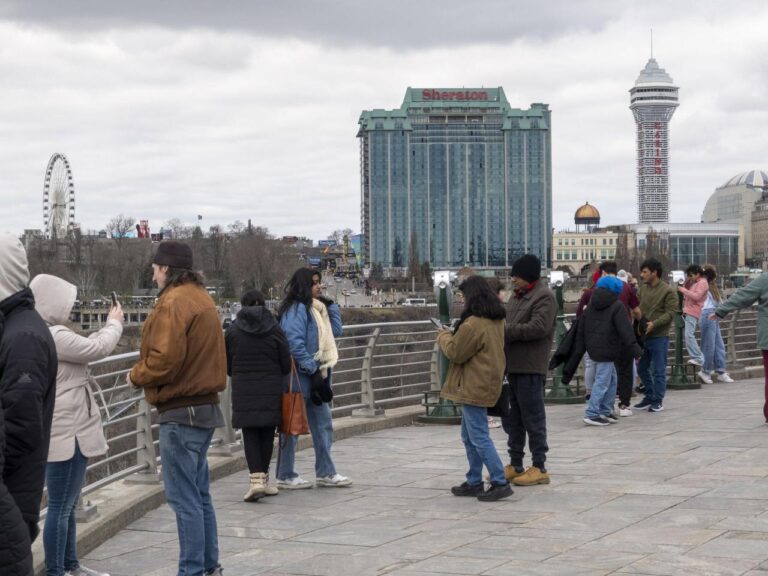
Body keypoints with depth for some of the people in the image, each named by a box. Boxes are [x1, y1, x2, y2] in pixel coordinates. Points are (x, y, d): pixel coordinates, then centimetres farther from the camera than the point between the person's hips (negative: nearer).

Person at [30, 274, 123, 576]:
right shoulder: (54, 336, -20)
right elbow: (98, 349, -15)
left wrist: (107, 327, 13)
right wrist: (115, 324, 2)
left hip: (67, 431, 11)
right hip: (65, 434, -11)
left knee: (67, 504, 20)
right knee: (60, 506, -5)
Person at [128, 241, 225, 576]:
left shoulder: (174, 303, -16)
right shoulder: (201, 298, 14)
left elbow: (165, 360, -23)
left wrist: (136, 376, -5)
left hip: (181, 412, -10)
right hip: (205, 406, 10)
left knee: (184, 498, -5)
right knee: (199, 494, 17)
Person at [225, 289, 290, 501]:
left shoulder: (233, 331, -1)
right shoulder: (274, 330, -3)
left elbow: (227, 365, 4)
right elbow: (286, 364, 1)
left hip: (243, 390, 0)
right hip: (271, 390, 0)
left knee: (250, 435, 1)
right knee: (267, 434, 10)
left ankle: (256, 479, -13)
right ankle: (264, 478, 17)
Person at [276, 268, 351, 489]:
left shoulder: (316, 308, 15)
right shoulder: (296, 309, -14)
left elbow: (336, 331, 18)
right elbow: (295, 343, -21)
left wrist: (331, 305, 9)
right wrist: (312, 368, -20)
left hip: (316, 374, 10)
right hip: (300, 376, -10)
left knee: (323, 423, 14)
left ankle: (325, 472, 22)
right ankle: (286, 476, 7)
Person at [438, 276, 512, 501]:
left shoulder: (473, 324, -21)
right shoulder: (496, 321, 10)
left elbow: (455, 353, -13)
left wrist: (444, 336, 5)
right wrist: (454, 335, 14)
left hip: (474, 387, -10)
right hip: (486, 384, 10)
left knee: (479, 437, -7)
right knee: (469, 436, 18)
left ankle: (500, 483, -7)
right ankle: (474, 482, 23)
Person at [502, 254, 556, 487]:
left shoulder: (544, 297, -11)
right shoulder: (517, 296, 18)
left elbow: (538, 327, -22)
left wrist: (505, 331, -20)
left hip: (530, 368, -9)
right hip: (512, 366, 9)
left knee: (533, 418, -3)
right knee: (512, 419, 15)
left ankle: (539, 468, 4)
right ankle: (515, 465, 24)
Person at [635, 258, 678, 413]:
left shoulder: (668, 291, -9)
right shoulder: (642, 289, 9)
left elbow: (671, 313, -14)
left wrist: (654, 324, -24)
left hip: (659, 337, -6)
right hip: (643, 335, 6)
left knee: (658, 371, 0)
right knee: (642, 368, 13)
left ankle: (658, 401, 9)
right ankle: (649, 396, 27)